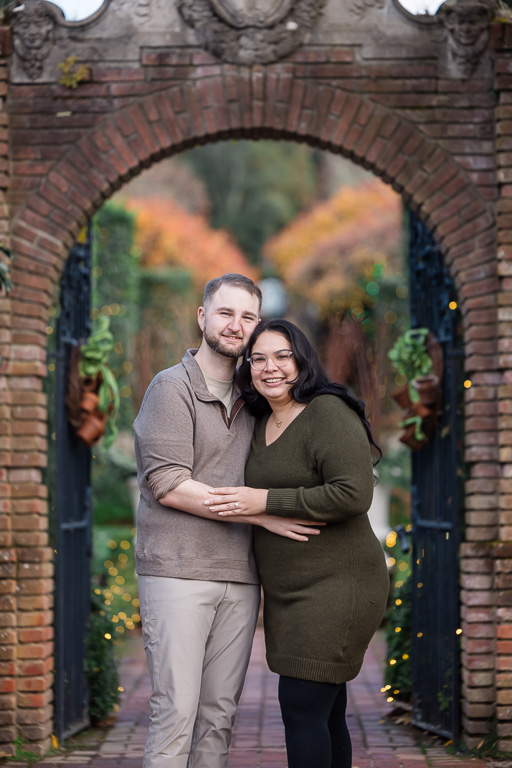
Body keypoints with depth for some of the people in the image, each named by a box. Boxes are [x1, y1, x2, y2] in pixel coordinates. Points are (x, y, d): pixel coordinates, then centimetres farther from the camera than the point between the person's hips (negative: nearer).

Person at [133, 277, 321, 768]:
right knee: (177, 710, -9)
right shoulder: (172, 388, -3)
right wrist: (260, 513, -14)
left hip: (239, 578, 6)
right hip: (177, 572, -6)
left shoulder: (250, 400, 18)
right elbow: (167, 486, -13)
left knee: (219, 713, 6)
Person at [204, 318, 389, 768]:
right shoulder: (263, 425, 13)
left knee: (301, 706, -10)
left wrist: (264, 501, -22)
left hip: (335, 587, -9)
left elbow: (354, 494, -25)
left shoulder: (328, 413, -14)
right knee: (324, 710, 13)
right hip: (288, 591, 9)